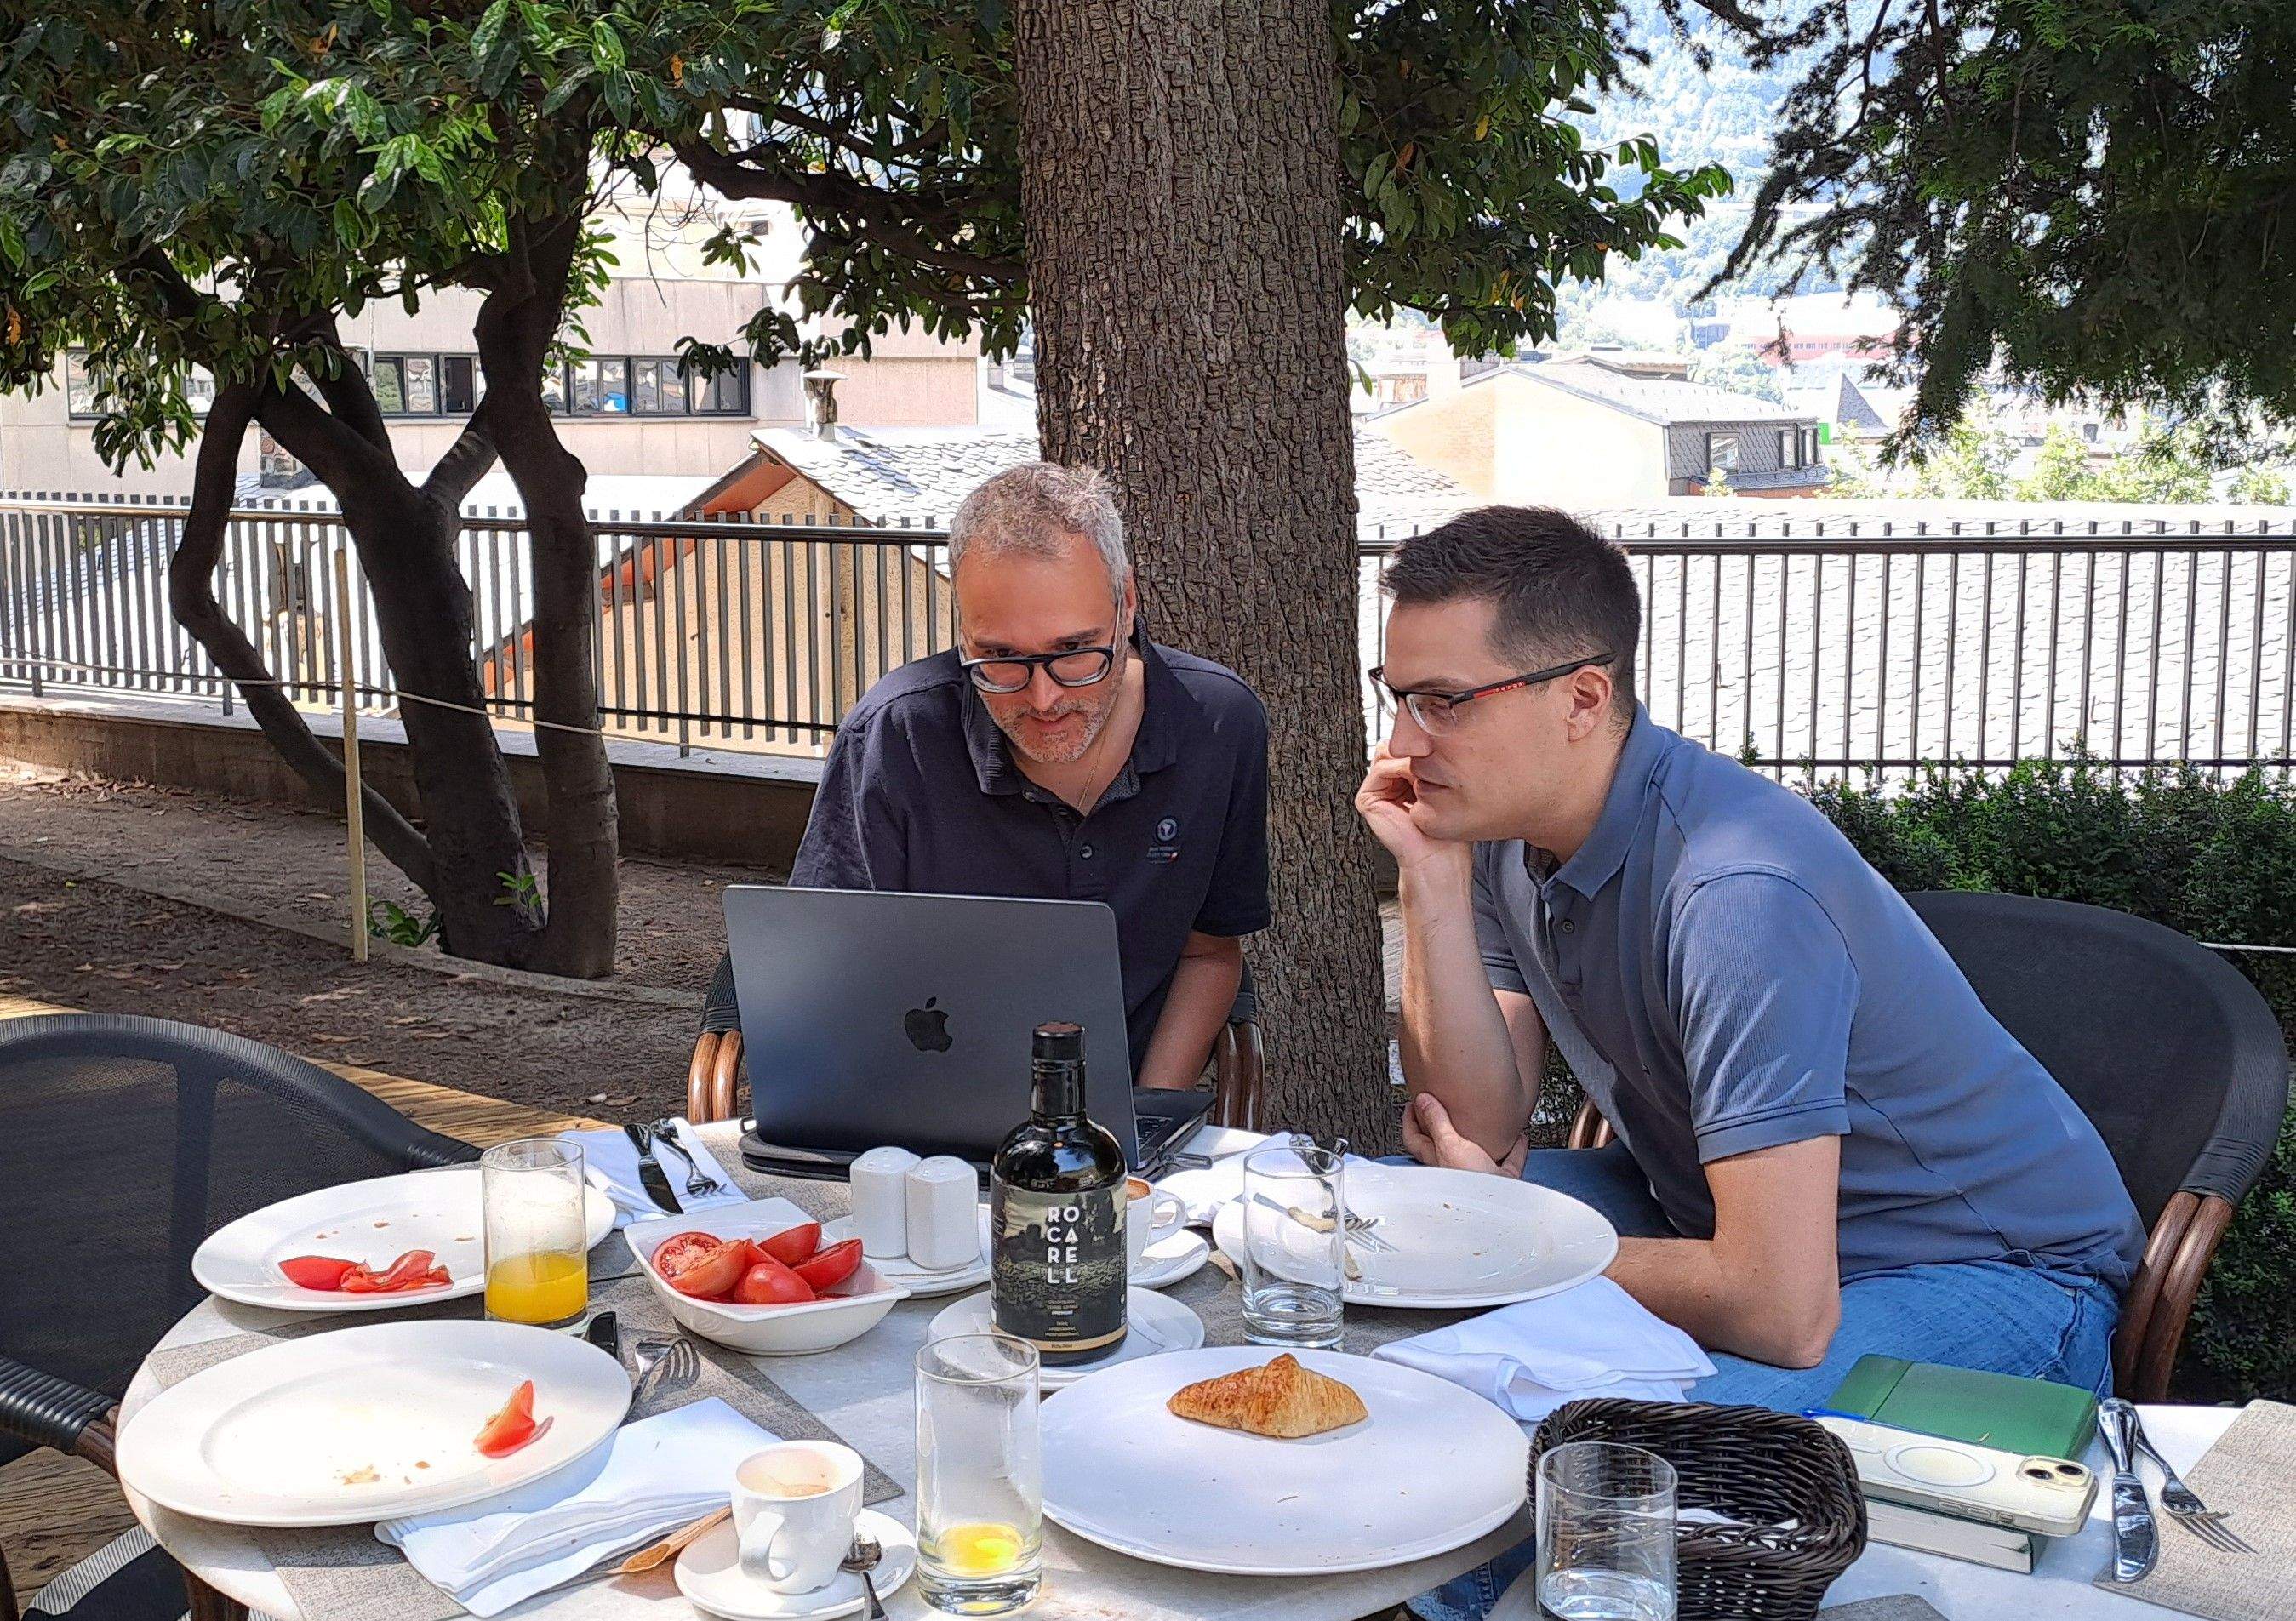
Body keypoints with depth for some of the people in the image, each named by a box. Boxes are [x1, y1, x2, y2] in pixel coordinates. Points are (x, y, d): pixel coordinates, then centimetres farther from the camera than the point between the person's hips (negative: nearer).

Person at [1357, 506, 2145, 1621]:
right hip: (1717, 1206, 8)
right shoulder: (1505, 829, -5)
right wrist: (1430, 882, -16)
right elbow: (1480, 1130, -6)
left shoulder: (1737, 893, -32)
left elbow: (1782, 1312, -33)